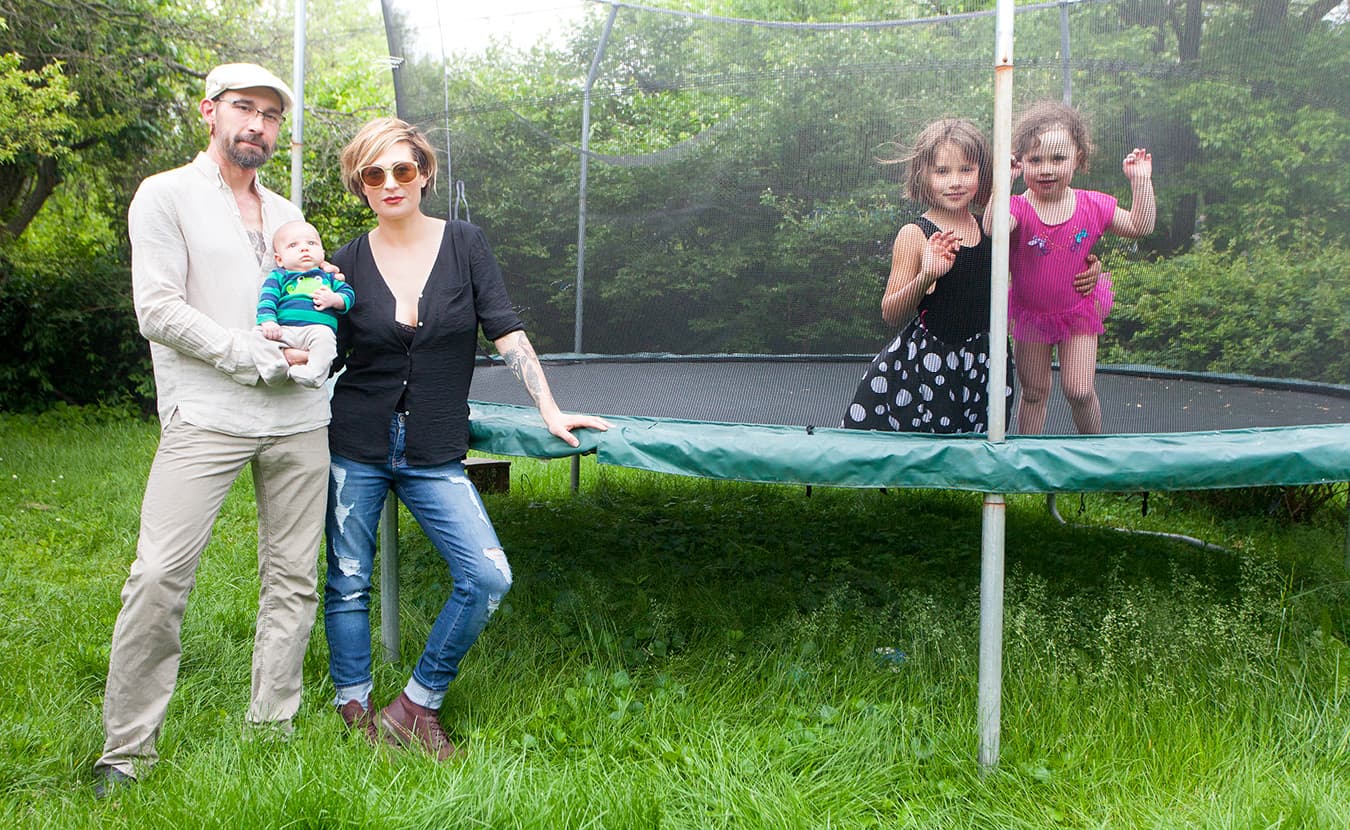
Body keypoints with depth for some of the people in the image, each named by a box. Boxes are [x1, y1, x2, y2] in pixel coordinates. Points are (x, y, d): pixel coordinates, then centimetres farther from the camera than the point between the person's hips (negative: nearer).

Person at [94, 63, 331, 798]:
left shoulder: (285, 214, 21)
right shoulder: (167, 197, 3)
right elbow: (159, 311, -7)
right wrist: (254, 359, -12)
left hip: (298, 419, 6)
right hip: (207, 415, -5)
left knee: (292, 578, 5)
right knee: (159, 577, -12)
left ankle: (272, 730, 14)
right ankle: (126, 751, 0)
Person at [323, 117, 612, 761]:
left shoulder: (464, 244, -1)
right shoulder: (349, 261, 1)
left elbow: (507, 334, -3)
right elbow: (330, 358, 6)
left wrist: (550, 411, -10)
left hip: (434, 453, 0)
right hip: (355, 445, 0)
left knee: (488, 577, -12)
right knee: (348, 582, 5)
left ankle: (416, 707, 4)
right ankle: (354, 711, 24)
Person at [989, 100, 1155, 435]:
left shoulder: (1093, 206, -9)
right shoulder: (1018, 208, -19)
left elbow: (1140, 226, -1)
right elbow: (993, 230, -42)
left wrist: (1141, 181, -9)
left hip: (1079, 313, 1)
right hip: (1030, 314, -1)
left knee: (1079, 391, -5)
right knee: (1033, 393, 12)